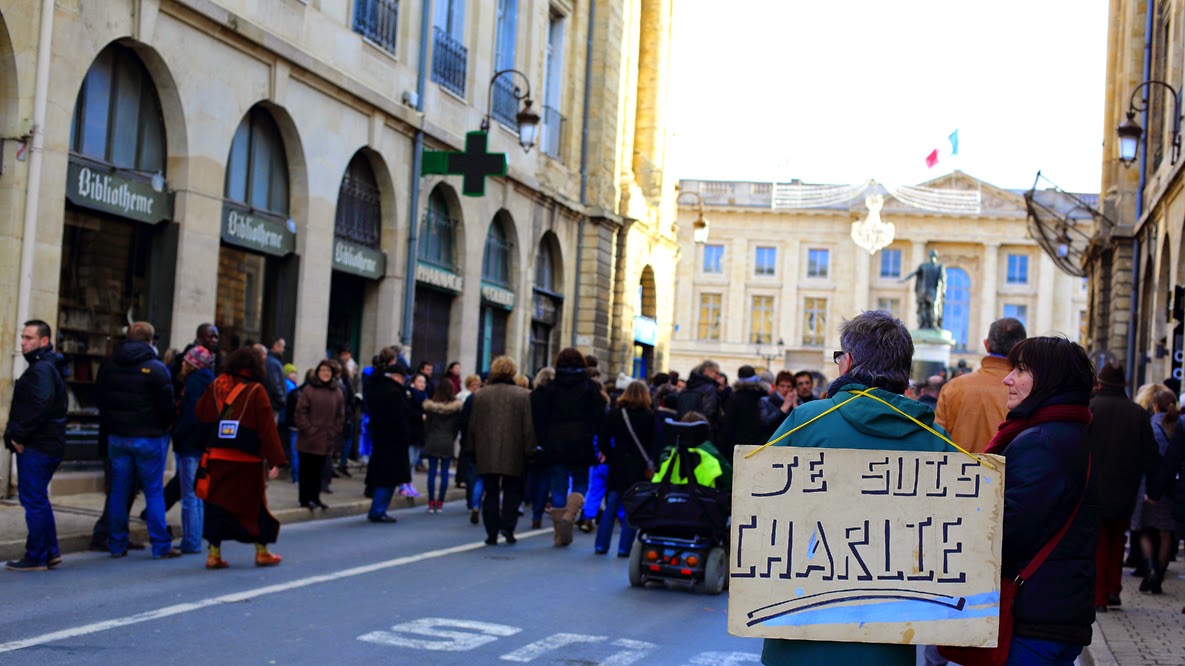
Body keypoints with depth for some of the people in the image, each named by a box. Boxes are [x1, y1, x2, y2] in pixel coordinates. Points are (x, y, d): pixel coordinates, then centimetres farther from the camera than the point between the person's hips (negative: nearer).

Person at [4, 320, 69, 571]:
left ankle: (35, 557, 1)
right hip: (48, 444, 10)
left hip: (37, 447, -10)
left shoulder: (42, 369, -15)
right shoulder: (49, 367, 17)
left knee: (33, 499, -5)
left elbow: (39, 407, -26)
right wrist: (17, 435, 11)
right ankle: (50, 551, 22)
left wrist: (19, 435, -18)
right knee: (38, 498, 17)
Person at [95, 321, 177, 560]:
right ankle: (160, 545, 3)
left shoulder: (109, 365, 4)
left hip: (117, 435, 4)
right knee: (154, 491, 2)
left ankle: (117, 544, 14)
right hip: (149, 437, -4)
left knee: (118, 491, 10)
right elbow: (167, 406, -12)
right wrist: (165, 427, 6)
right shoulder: (156, 369, -13)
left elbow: (99, 397, 11)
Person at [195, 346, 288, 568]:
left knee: (217, 502, 9)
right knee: (254, 504, 11)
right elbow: (267, 427, -11)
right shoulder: (256, 391, -9)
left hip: (217, 456, 3)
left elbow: (201, 415, 7)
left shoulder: (216, 385, 2)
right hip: (247, 459, -3)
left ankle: (214, 553, 6)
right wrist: (275, 460, -10)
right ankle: (261, 551, 20)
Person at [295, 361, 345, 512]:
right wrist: (307, 429, -11)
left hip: (326, 441, 3)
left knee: (318, 470, 10)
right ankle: (305, 498, 7)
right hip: (308, 440, -3)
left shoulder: (337, 392, 8)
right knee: (307, 469, 1)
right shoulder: (308, 390, -3)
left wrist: (334, 432, 1)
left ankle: (314, 498, 18)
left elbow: (340, 416, 10)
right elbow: (300, 413, -5)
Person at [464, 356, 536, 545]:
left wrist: (471, 449, 15)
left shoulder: (480, 395, 3)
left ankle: (492, 533, 7)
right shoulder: (524, 395, -4)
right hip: (514, 455, -2)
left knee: (491, 493, 9)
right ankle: (508, 526, -4)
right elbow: (529, 426, -6)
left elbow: (472, 425, 8)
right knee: (512, 492, 11)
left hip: (486, 455, 2)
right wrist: (530, 450, -1)